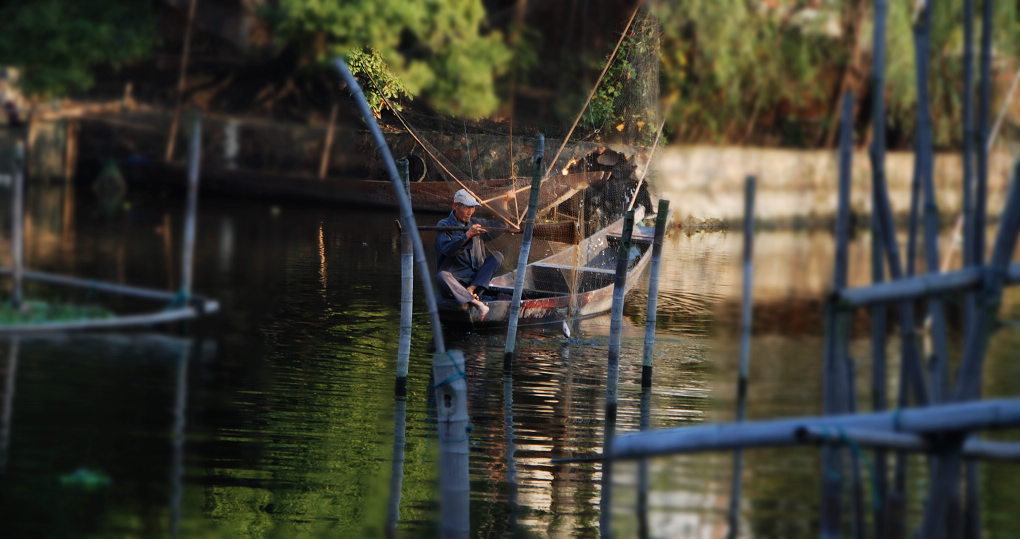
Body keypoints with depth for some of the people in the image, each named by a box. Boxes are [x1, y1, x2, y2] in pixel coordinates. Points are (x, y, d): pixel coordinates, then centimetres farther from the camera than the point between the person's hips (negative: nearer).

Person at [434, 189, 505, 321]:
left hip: (475, 278, 5)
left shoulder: (475, 224, 14)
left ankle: (470, 290, -26)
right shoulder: (444, 226, -4)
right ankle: (477, 304, -52)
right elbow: (447, 250, -21)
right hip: (455, 277, -5)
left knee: (497, 256, -10)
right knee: (442, 276, -37)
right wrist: (467, 235, -32)